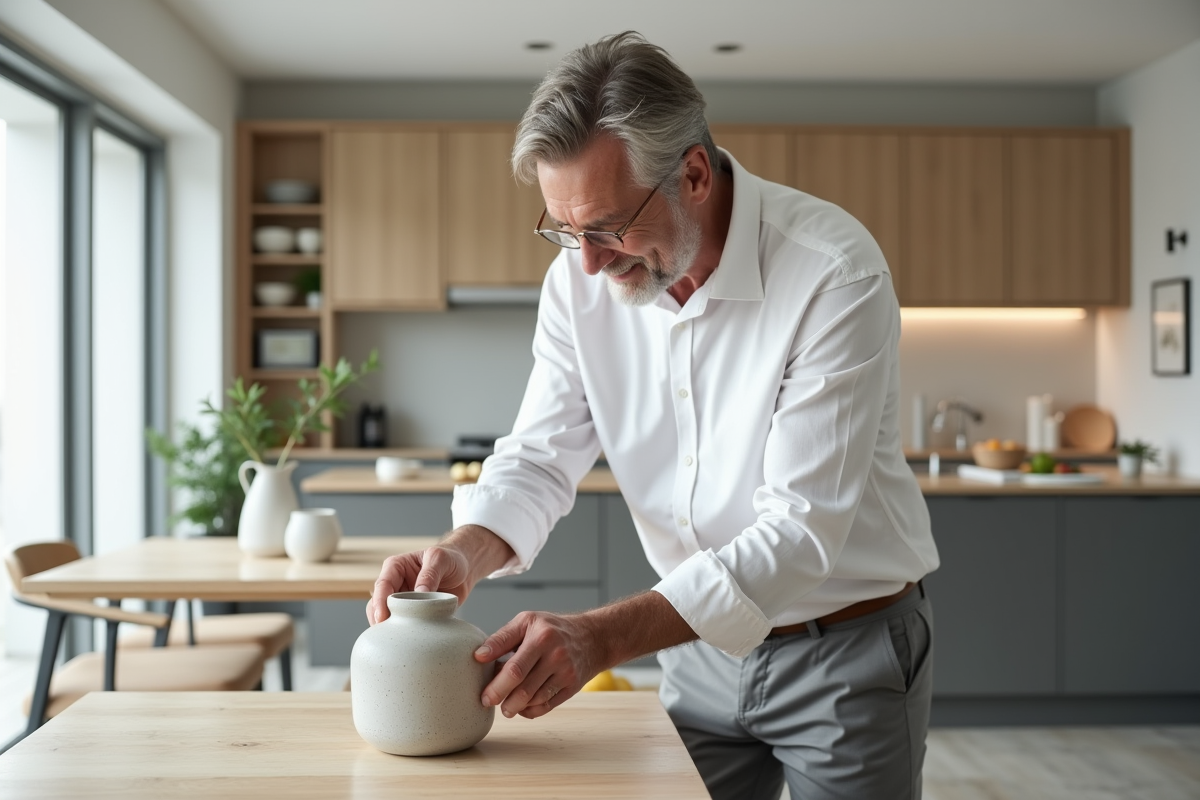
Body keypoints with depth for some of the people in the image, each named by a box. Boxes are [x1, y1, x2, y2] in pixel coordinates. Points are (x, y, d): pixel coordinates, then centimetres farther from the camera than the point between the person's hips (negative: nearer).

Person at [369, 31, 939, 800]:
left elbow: (800, 531, -29)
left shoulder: (835, 271, -26)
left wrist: (601, 637, -38)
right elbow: (540, 460, -4)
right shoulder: (581, 279, -9)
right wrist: (464, 554, -26)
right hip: (703, 641, 4)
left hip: (847, 645, -4)